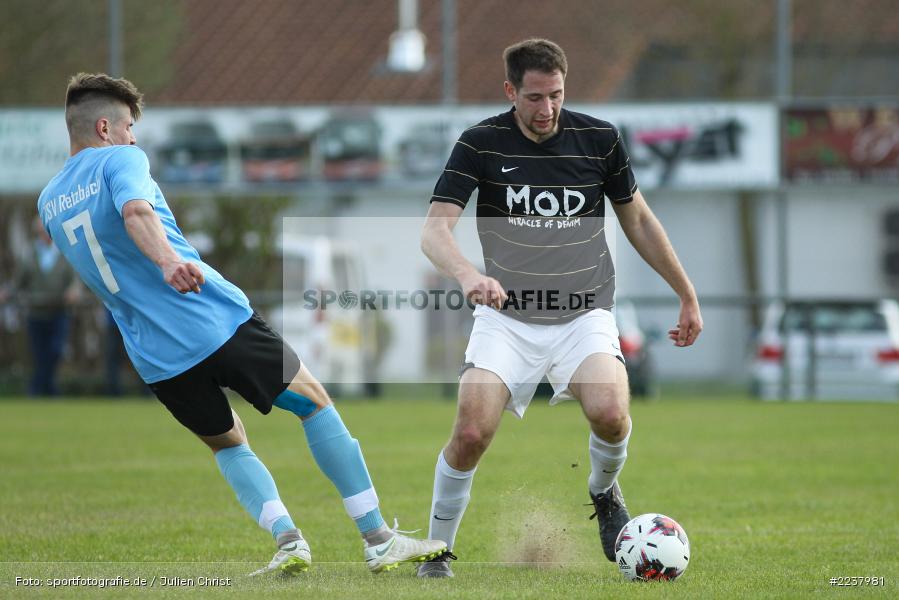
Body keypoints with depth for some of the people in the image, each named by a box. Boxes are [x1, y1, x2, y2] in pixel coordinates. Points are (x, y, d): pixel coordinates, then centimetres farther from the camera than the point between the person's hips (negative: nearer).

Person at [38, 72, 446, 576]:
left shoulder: (49, 204, 15)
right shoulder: (119, 160, -5)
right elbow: (135, 210, -28)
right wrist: (168, 260, -44)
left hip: (156, 359, 6)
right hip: (220, 322, -6)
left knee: (227, 443, 24)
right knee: (314, 402, 9)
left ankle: (287, 539, 0)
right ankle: (378, 539, 7)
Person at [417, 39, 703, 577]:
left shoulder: (599, 139, -1)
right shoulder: (481, 144, -6)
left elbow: (638, 219, 13)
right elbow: (435, 230, -14)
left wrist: (688, 294, 15)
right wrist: (468, 275, -35)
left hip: (584, 315, 0)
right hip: (506, 316, 0)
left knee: (609, 412, -27)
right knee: (471, 433, -19)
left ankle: (605, 492, 8)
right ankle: (439, 549, 4)